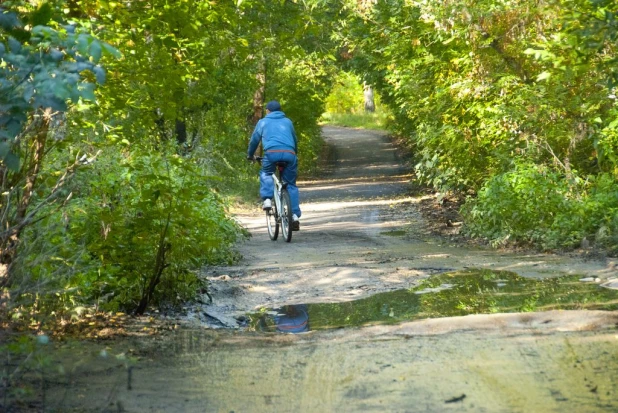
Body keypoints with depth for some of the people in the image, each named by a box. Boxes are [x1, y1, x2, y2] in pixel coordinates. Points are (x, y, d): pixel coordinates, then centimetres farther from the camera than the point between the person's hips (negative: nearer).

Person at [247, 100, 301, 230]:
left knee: (265, 174, 26)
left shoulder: (263, 122, 22)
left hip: (272, 153, -2)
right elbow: (295, 140, 39)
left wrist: (250, 155, 44)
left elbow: (254, 140, 27)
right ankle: (295, 215, 1)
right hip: (289, 154, 2)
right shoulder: (287, 122, 29)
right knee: (291, 184, 12)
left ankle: (267, 199, 3)